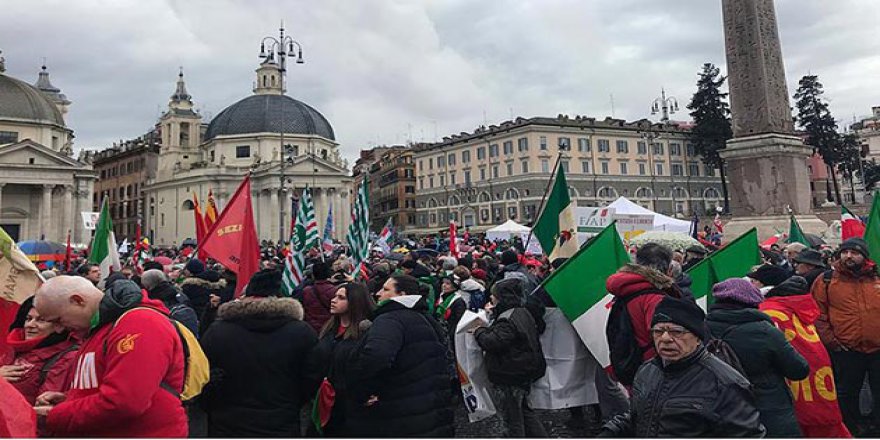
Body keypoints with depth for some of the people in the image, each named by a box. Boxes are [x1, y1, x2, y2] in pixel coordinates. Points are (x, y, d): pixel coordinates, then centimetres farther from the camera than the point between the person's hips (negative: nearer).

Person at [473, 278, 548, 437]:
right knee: (523, 411, 23)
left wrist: (478, 331, -14)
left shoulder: (508, 320, -24)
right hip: (524, 373, 10)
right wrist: (494, 314, 12)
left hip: (510, 377, -10)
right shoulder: (522, 313, 8)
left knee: (512, 418, 3)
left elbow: (494, 342, -31)